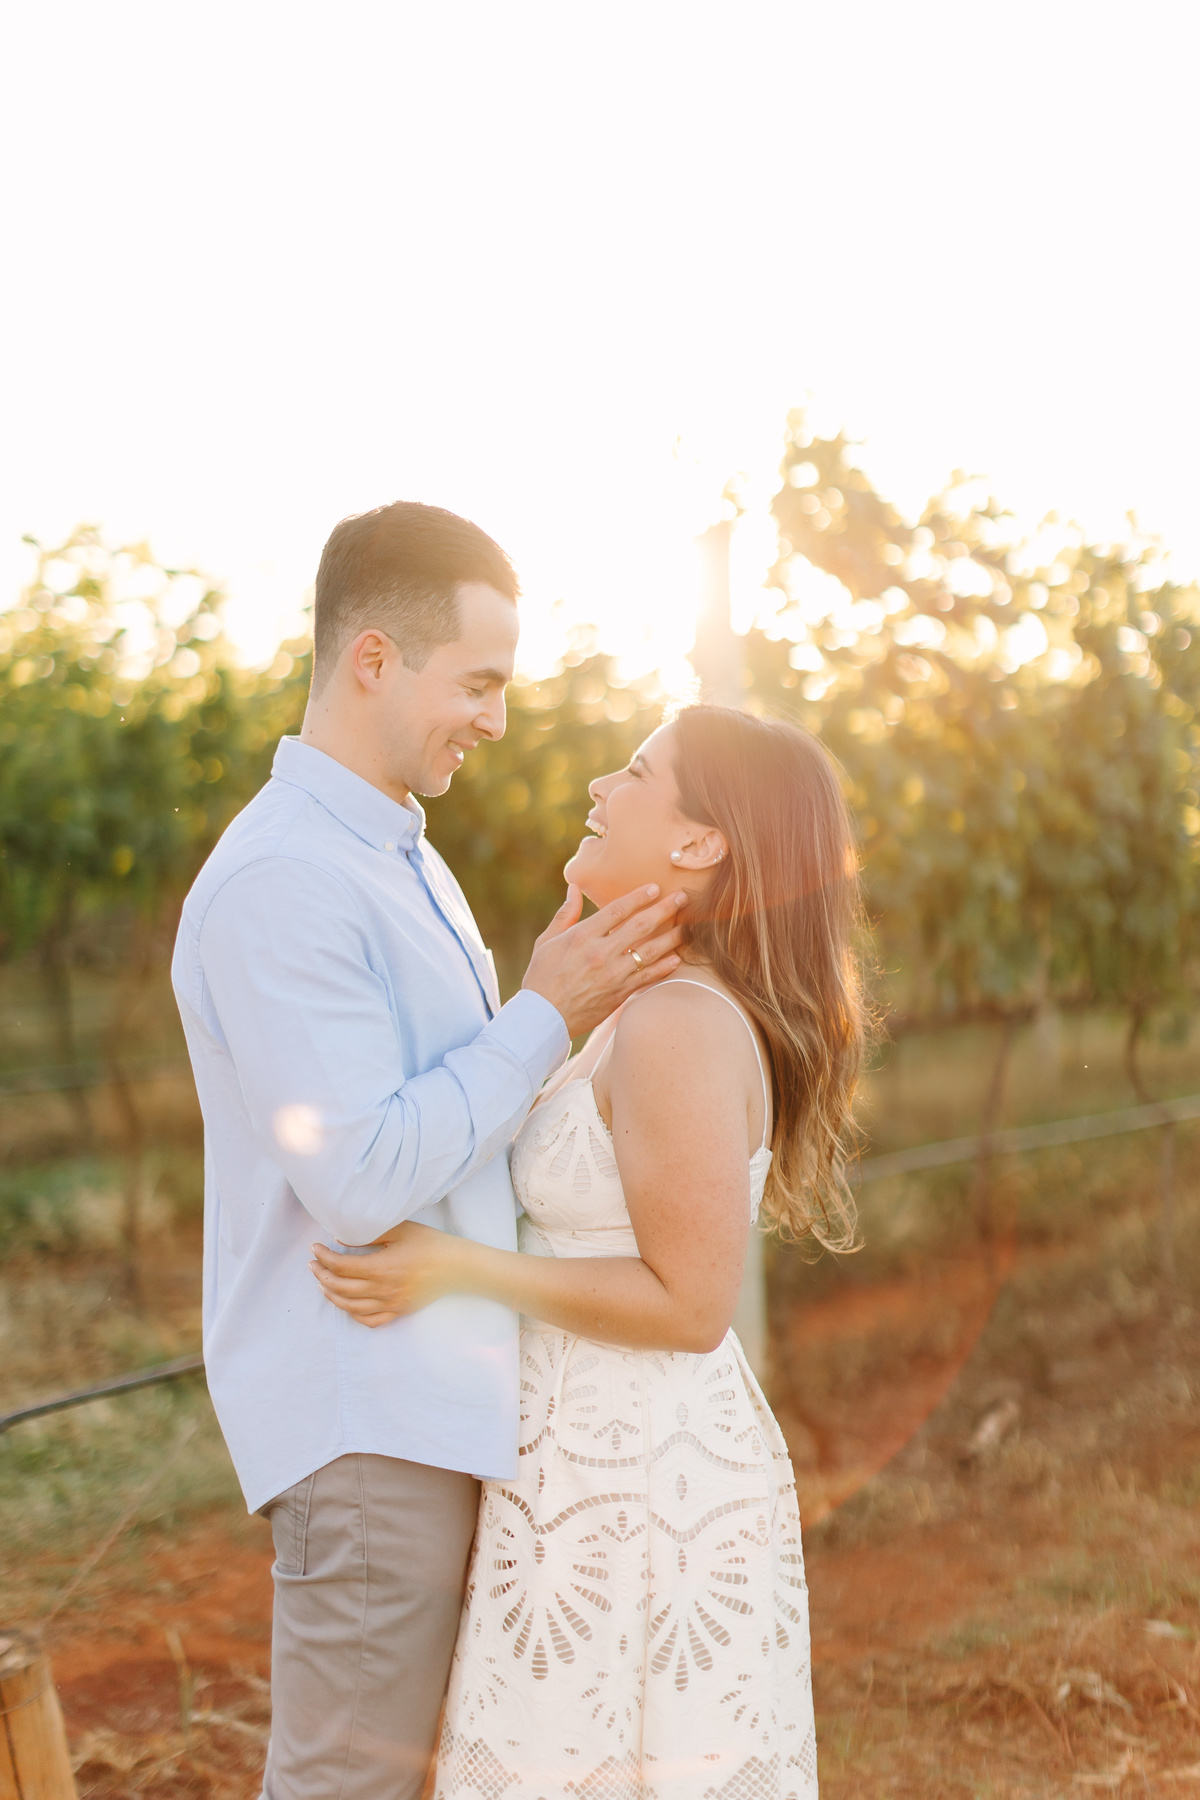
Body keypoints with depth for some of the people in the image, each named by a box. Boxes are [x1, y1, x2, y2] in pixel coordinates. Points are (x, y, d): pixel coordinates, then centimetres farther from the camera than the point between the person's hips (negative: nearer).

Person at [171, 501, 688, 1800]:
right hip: (363, 1423, -9)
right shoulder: (277, 885, -17)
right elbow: (358, 1180, -21)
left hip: (439, 1403, 9)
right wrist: (547, 1015, -16)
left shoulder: (402, 858, 16)